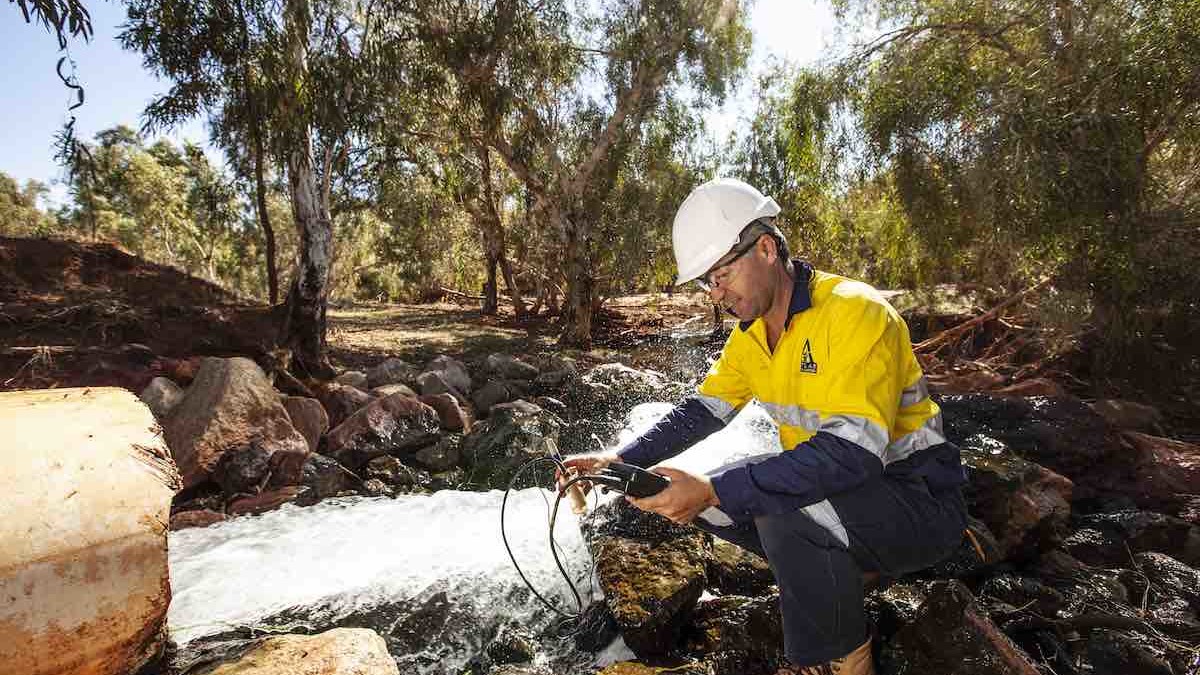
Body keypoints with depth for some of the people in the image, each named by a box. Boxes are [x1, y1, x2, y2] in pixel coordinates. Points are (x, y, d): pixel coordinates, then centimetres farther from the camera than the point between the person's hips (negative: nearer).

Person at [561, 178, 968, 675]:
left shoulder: (855, 312, -25)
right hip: (829, 484, 8)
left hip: (916, 500, -7)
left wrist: (715, 490, -40)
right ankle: (833, 571, 12)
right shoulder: (750, 334, 1)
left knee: (786, 505, -35)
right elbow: (701, 411, 5)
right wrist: (620, 460, -10)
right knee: (701, 500, -3)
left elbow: (853, 453, -34)